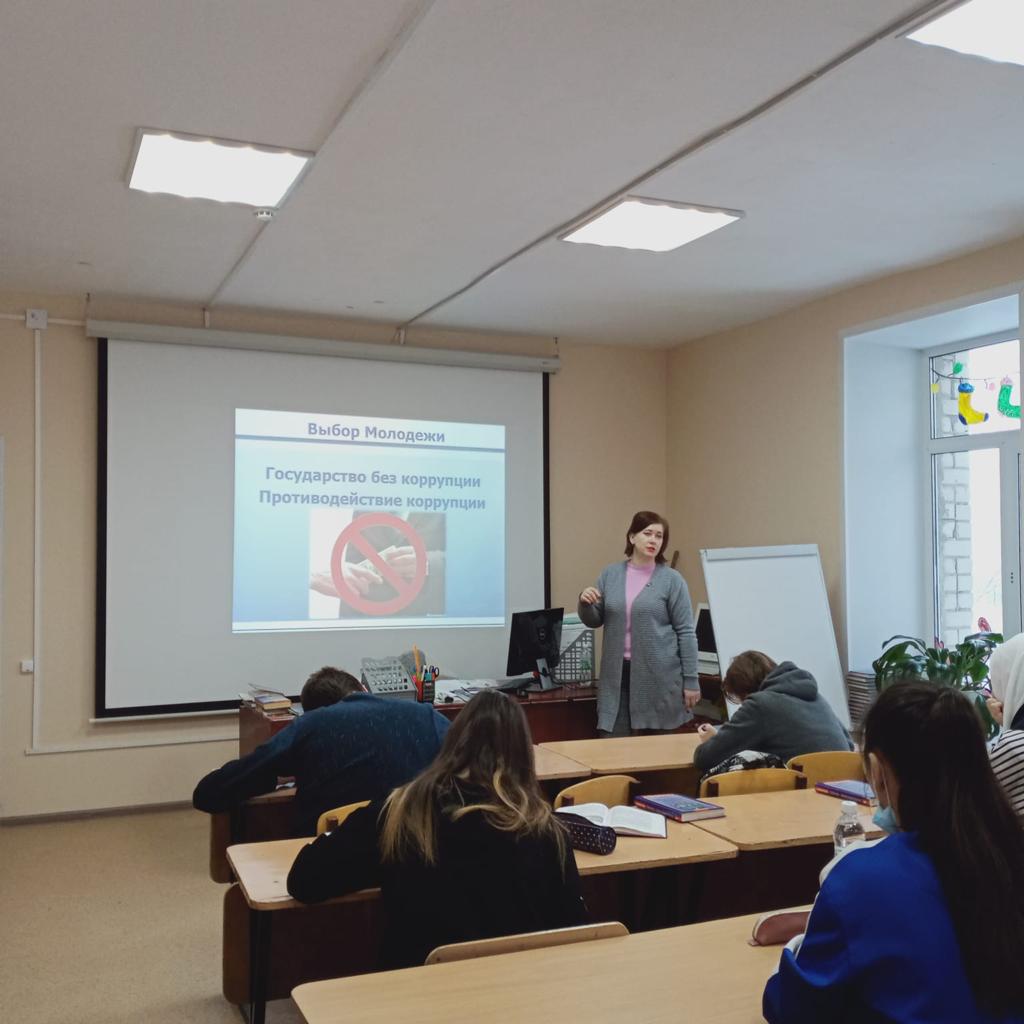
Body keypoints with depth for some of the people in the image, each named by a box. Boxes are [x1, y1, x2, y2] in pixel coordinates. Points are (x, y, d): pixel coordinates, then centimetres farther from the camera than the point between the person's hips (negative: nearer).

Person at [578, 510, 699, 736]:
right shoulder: (611, 574, 6)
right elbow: (594, 621, 13)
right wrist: (585, 603, -8)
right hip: (617, 673, 2)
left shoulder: (672, 579, -3)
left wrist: (691, 679, -6)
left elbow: (685, 632, -3)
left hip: (658, 675, -2)